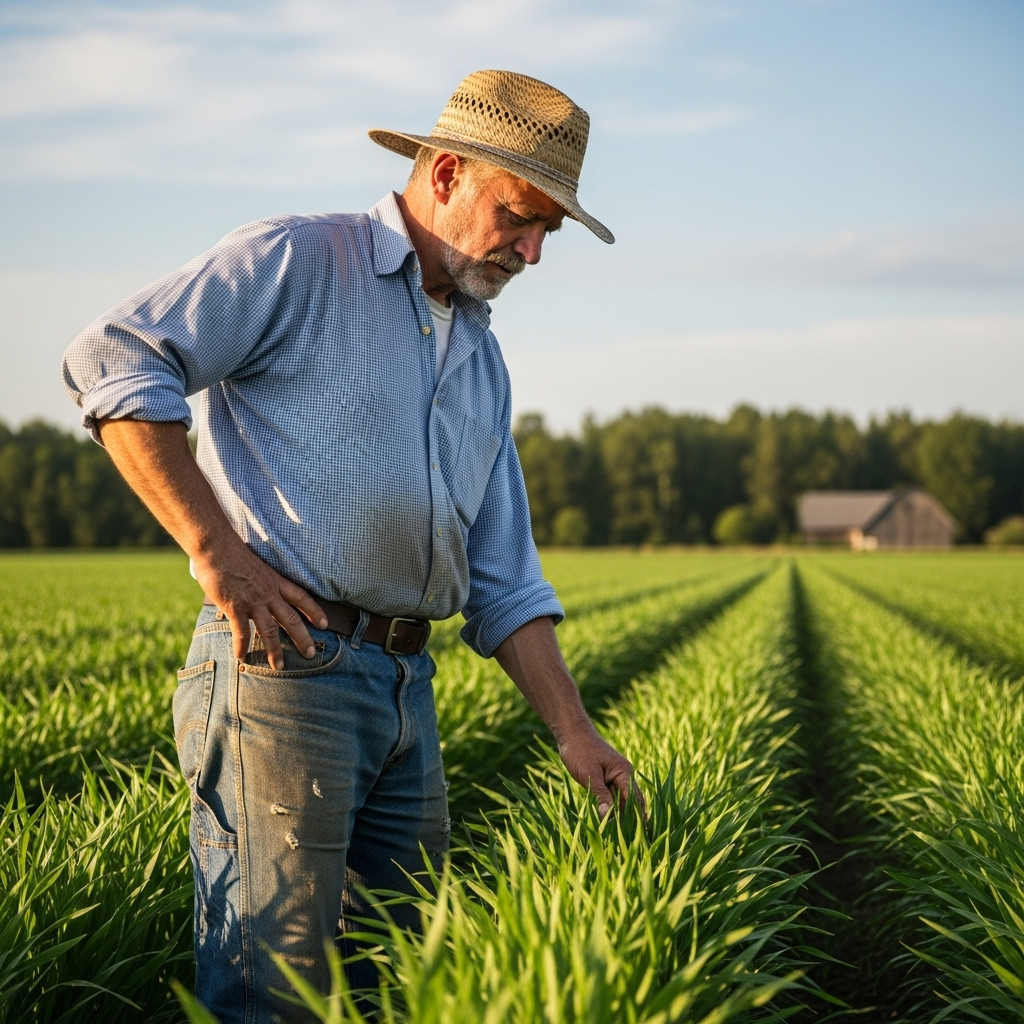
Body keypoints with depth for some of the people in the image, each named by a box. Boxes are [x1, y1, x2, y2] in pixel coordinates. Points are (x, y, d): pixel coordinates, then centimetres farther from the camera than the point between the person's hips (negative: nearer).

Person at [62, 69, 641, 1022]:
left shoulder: (480, 356, 20)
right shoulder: (296, 261, -3)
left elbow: (504, 577, 20)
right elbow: (113, 358, -13)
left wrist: (572, 729, 12)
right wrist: (216, 550, -16)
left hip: (408, 692, 8)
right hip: (283, 666, -8)